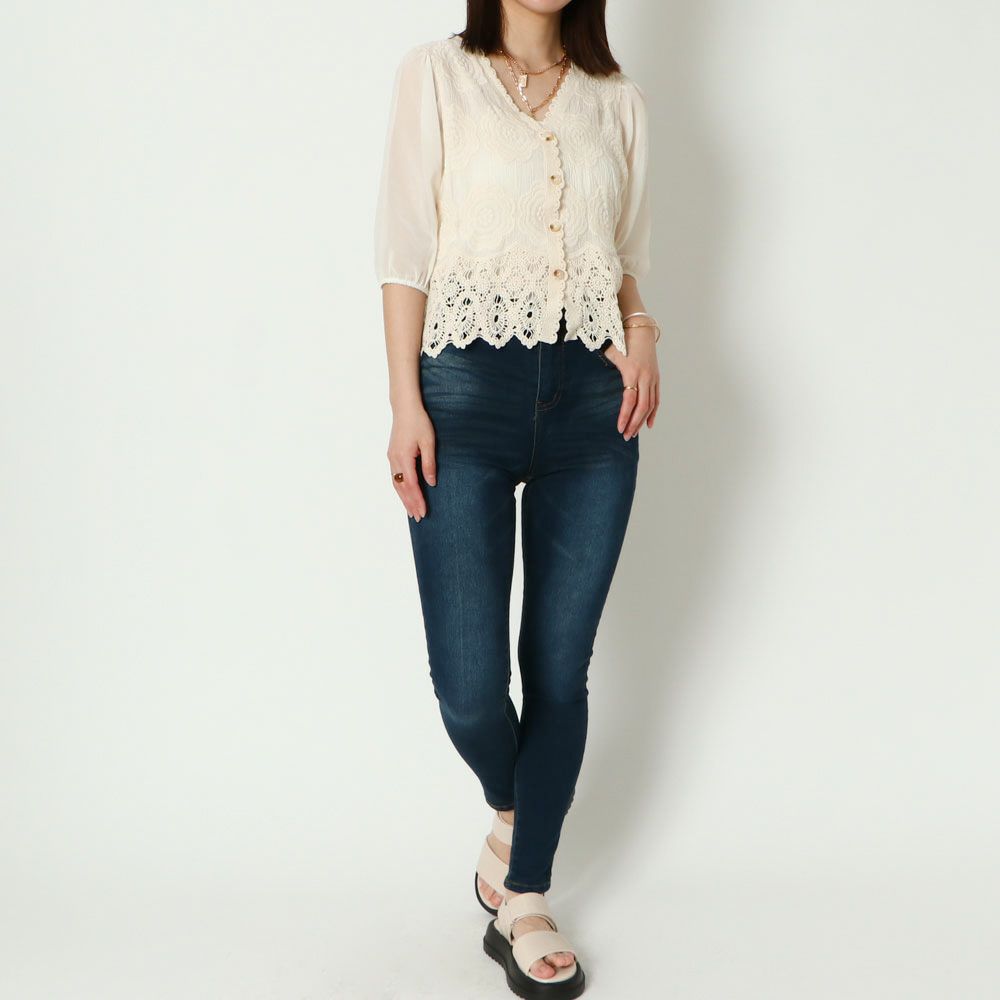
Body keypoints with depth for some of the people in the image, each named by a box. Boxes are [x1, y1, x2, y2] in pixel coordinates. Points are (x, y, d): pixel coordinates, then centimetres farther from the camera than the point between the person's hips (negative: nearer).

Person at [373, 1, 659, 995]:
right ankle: (508, 810, 30)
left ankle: (524, 901, 21)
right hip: (468, 388, -2)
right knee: (469, 682, -5)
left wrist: (643, 332, -2)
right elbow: (404, 248, 0)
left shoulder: (617, 100, 14)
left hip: (592, 397, 3)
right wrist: (406, 403, -8)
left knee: (560, 667, 5)